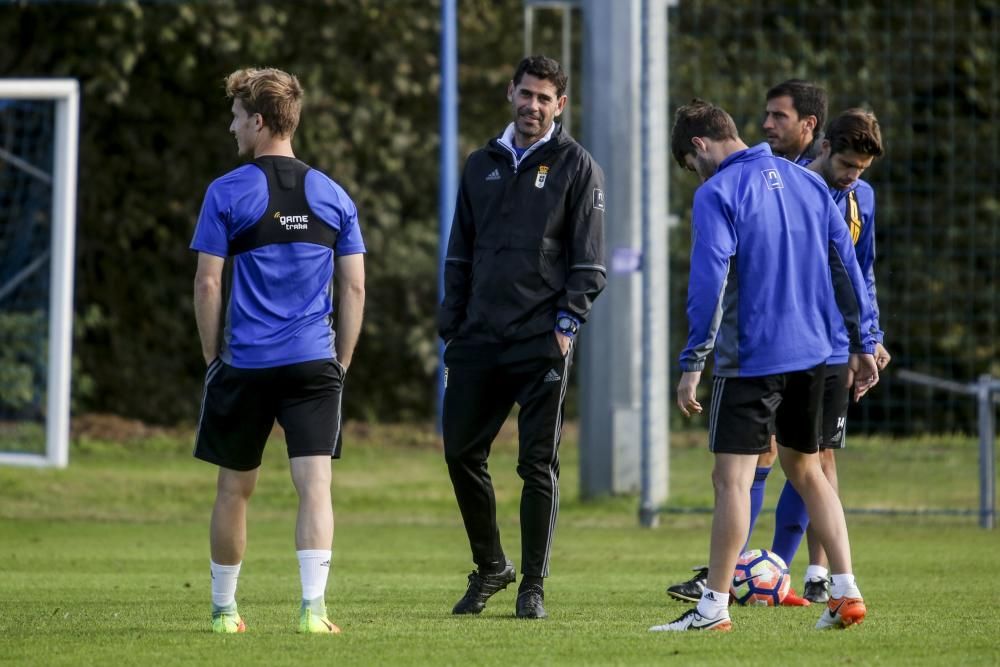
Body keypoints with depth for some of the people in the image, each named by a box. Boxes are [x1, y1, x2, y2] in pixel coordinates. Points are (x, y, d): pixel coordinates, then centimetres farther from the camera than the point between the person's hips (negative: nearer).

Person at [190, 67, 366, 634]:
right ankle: (313, 606, -17)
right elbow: (354, 287, 7)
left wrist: (214, 356, 5)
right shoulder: (333, 196, 7)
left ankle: (224, 609, 22)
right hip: (314, 363, 1)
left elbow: (207, 284, -4)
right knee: (315, 482, -4)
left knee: (236, 487, 12)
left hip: (244, 364, -1)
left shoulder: (227, 193, -3)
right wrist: (341, 363, 12)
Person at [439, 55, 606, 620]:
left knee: (539, 464, -3)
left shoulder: (576, 167, 0)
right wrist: (452, 327, 10)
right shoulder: (482, 166, 14)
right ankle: (491, 566, 22)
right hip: (479, 340, 5)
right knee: (462, 452, 5)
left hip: (543, 343, -5)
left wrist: (567, 325, -12)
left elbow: (590, 262, -2)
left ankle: (533, 584, 4)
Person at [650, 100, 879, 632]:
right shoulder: (807, 183, 11)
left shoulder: (717, 194, -9)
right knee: (805, 468, 18)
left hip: (750, 358, -7)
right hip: (811, 353, 7)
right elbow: (846, 266, 12)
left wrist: (692, 363, -15)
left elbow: (708, 283, -17)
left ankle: (715, 605, -5)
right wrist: (864, 344, 17)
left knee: (731, 477, -4)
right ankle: (846, 593, 11)